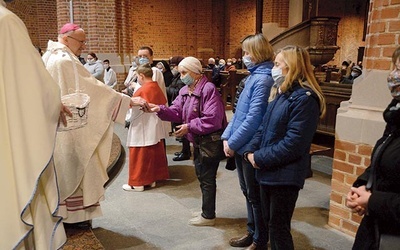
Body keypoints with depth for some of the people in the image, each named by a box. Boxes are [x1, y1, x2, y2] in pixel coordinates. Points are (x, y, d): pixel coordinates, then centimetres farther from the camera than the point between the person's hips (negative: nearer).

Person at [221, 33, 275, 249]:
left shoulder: (263, 80, -18)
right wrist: (227, 136, 5)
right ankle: (252, 233, 35)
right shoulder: (253, 76, 11)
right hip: (241, 145, 9)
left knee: (255, 196, 6)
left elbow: (253, 118, -23)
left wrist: (233, 143, -15)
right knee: (248, 192, 19)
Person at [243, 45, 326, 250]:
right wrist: (250, 151, -3)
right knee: (270, 222, 20)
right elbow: (263, 128, 13)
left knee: (278, 227, 4)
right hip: (268, 171, 9)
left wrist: (259, 158, -17)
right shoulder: (279, 93, 13)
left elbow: (293, 144, -23)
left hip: (285, 175, -9)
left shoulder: (304, 99, -17)